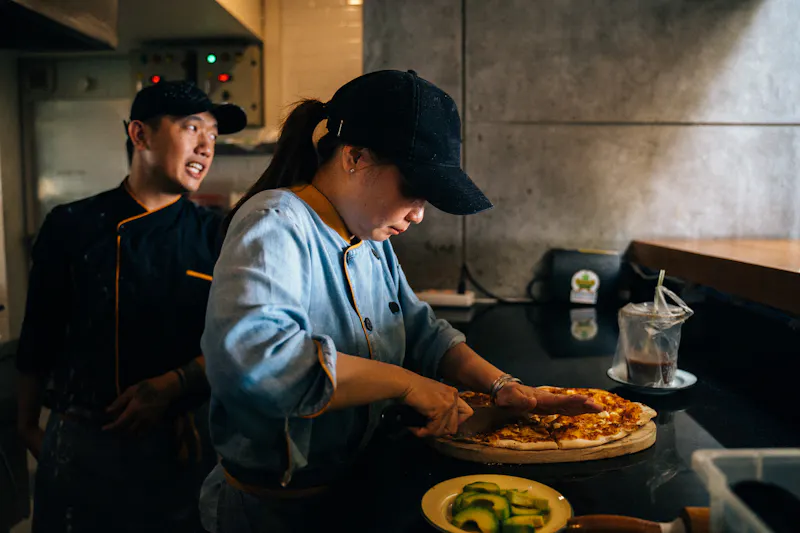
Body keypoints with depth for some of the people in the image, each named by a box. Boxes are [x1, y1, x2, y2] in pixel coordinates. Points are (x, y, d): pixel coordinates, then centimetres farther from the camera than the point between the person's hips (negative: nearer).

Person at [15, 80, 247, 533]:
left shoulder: (216, 236, -3)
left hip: (181, 444, 0)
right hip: (80, 444, 0)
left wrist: (172, 386, -17)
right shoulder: (71, 226, -3)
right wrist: (28, 424, 14)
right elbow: (39, 337, 6)